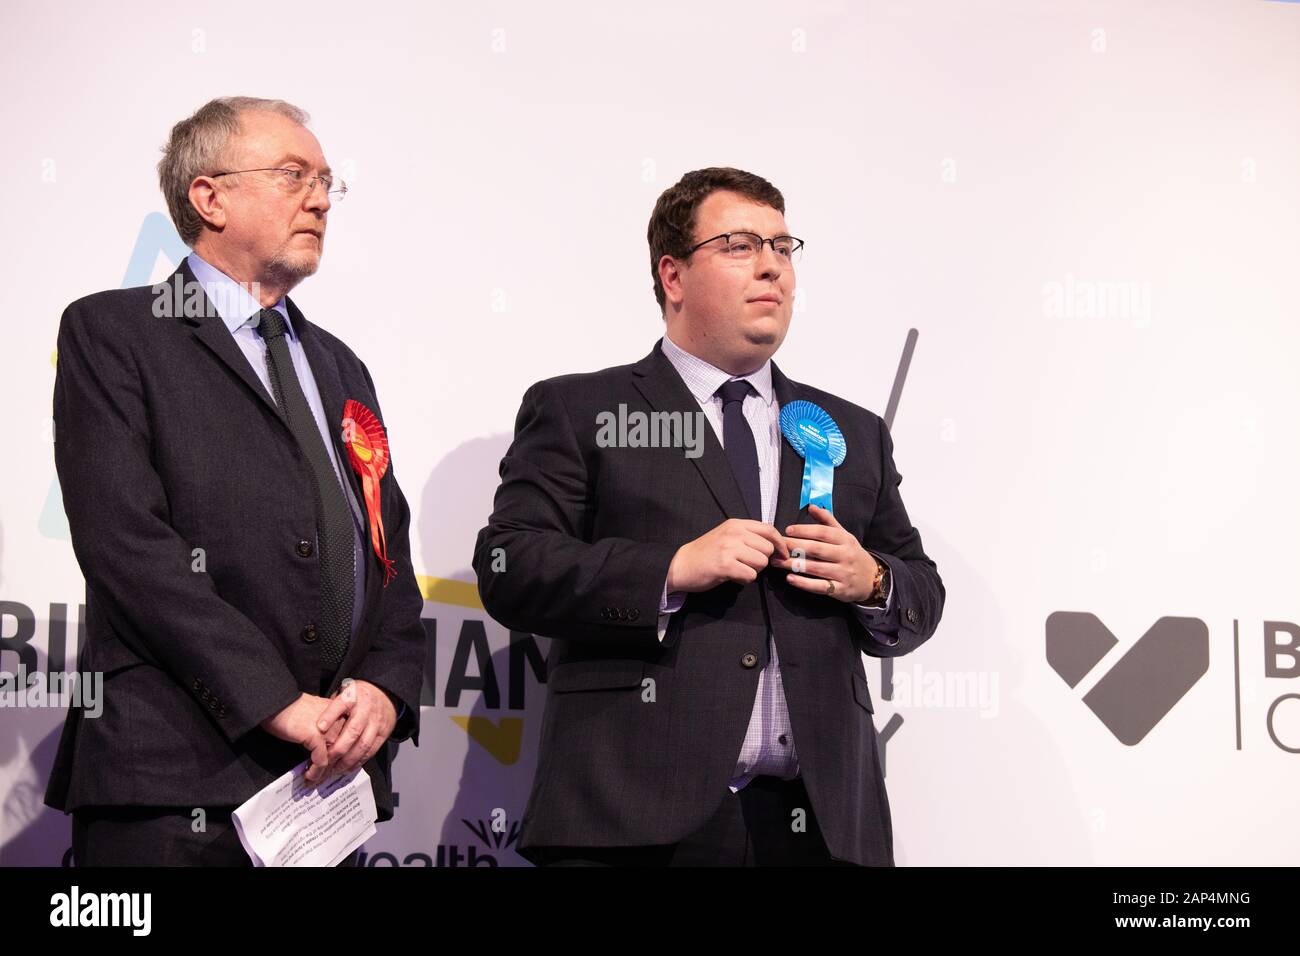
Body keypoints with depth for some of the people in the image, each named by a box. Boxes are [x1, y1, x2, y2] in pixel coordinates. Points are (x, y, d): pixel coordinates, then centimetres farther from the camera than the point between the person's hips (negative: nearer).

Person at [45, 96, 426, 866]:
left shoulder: (339, 367, 21)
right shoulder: (112, 334, 1)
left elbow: (388, 550, 17)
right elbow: (127, 542, -11)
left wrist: (386, 687, -3)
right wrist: (279, 703, -16)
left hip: (331, 774, 6)